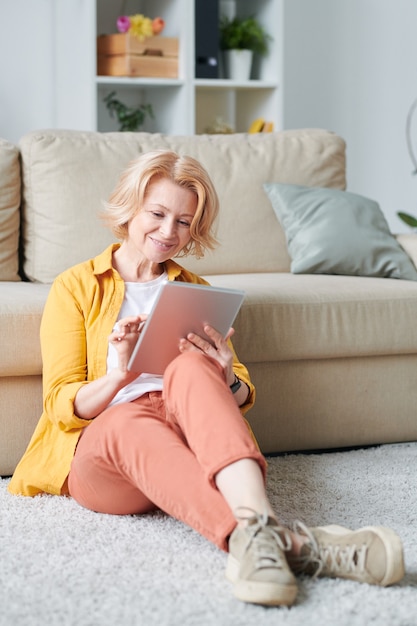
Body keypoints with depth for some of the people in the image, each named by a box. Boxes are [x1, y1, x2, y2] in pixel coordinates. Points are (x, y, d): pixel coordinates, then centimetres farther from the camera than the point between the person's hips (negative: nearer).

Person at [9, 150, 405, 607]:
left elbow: (243, 397, 17)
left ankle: (256, 526, -61)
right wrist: (116, 378, -17)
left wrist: (227, 382, -8)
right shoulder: (75, 288, 14)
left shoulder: (195, 292, 25)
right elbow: (60, 404, 4)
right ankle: (294, 544, -66)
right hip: (97, 448, -2)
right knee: (130, 422, -40)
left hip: (187, 433, 2)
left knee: (190, 366, -33)